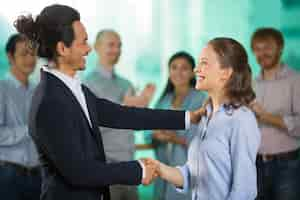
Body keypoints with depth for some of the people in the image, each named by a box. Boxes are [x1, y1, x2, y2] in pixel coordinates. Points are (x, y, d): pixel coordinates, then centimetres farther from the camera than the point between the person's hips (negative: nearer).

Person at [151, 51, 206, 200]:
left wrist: (178, 139, -23)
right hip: (164, 169, 5)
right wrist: (157, 136, -6)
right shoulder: (164, 101, 12)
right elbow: (152, 137, 15)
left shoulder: (201, 100, -6)